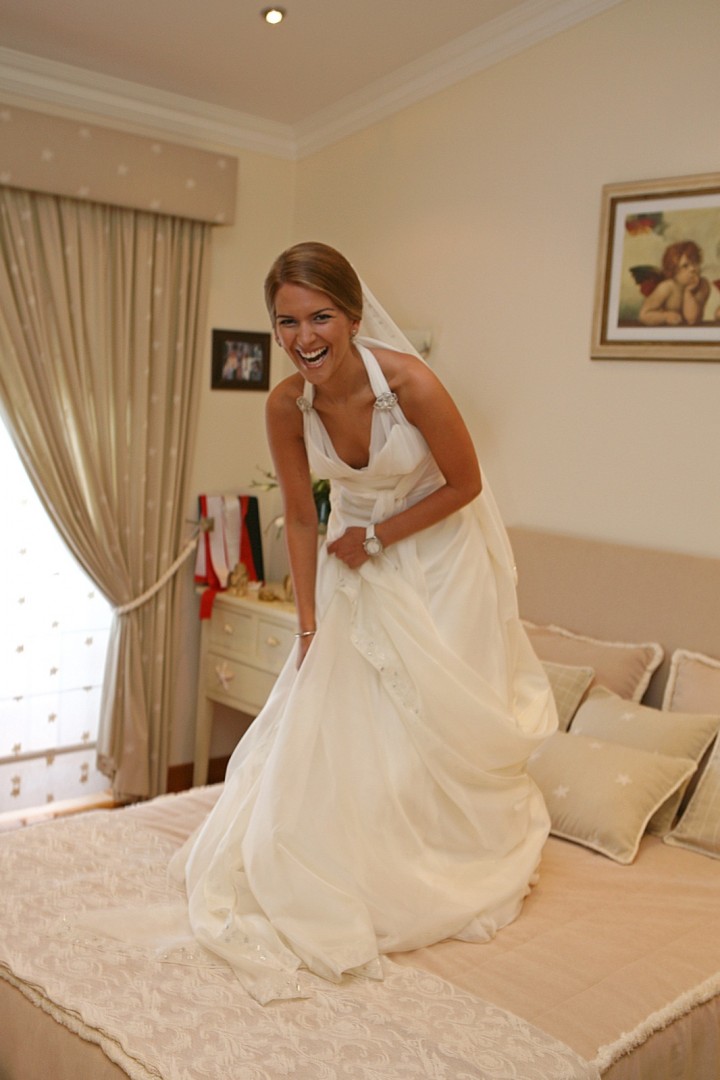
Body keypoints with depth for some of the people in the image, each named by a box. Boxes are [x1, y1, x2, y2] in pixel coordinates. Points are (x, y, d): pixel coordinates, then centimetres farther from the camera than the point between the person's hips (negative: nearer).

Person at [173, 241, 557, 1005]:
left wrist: (378, 537, -16)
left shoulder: (410, 384, -30)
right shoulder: (286, 405, -18)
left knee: (433, 720, 4)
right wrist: (308, 624, -5)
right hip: (355, 559, 4)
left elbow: (466, 485, -15)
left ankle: (457, 874, 30)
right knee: (330, 719, 6)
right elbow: (300, 517, -6)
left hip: (436, 554, -3)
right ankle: (344, 872, 29)